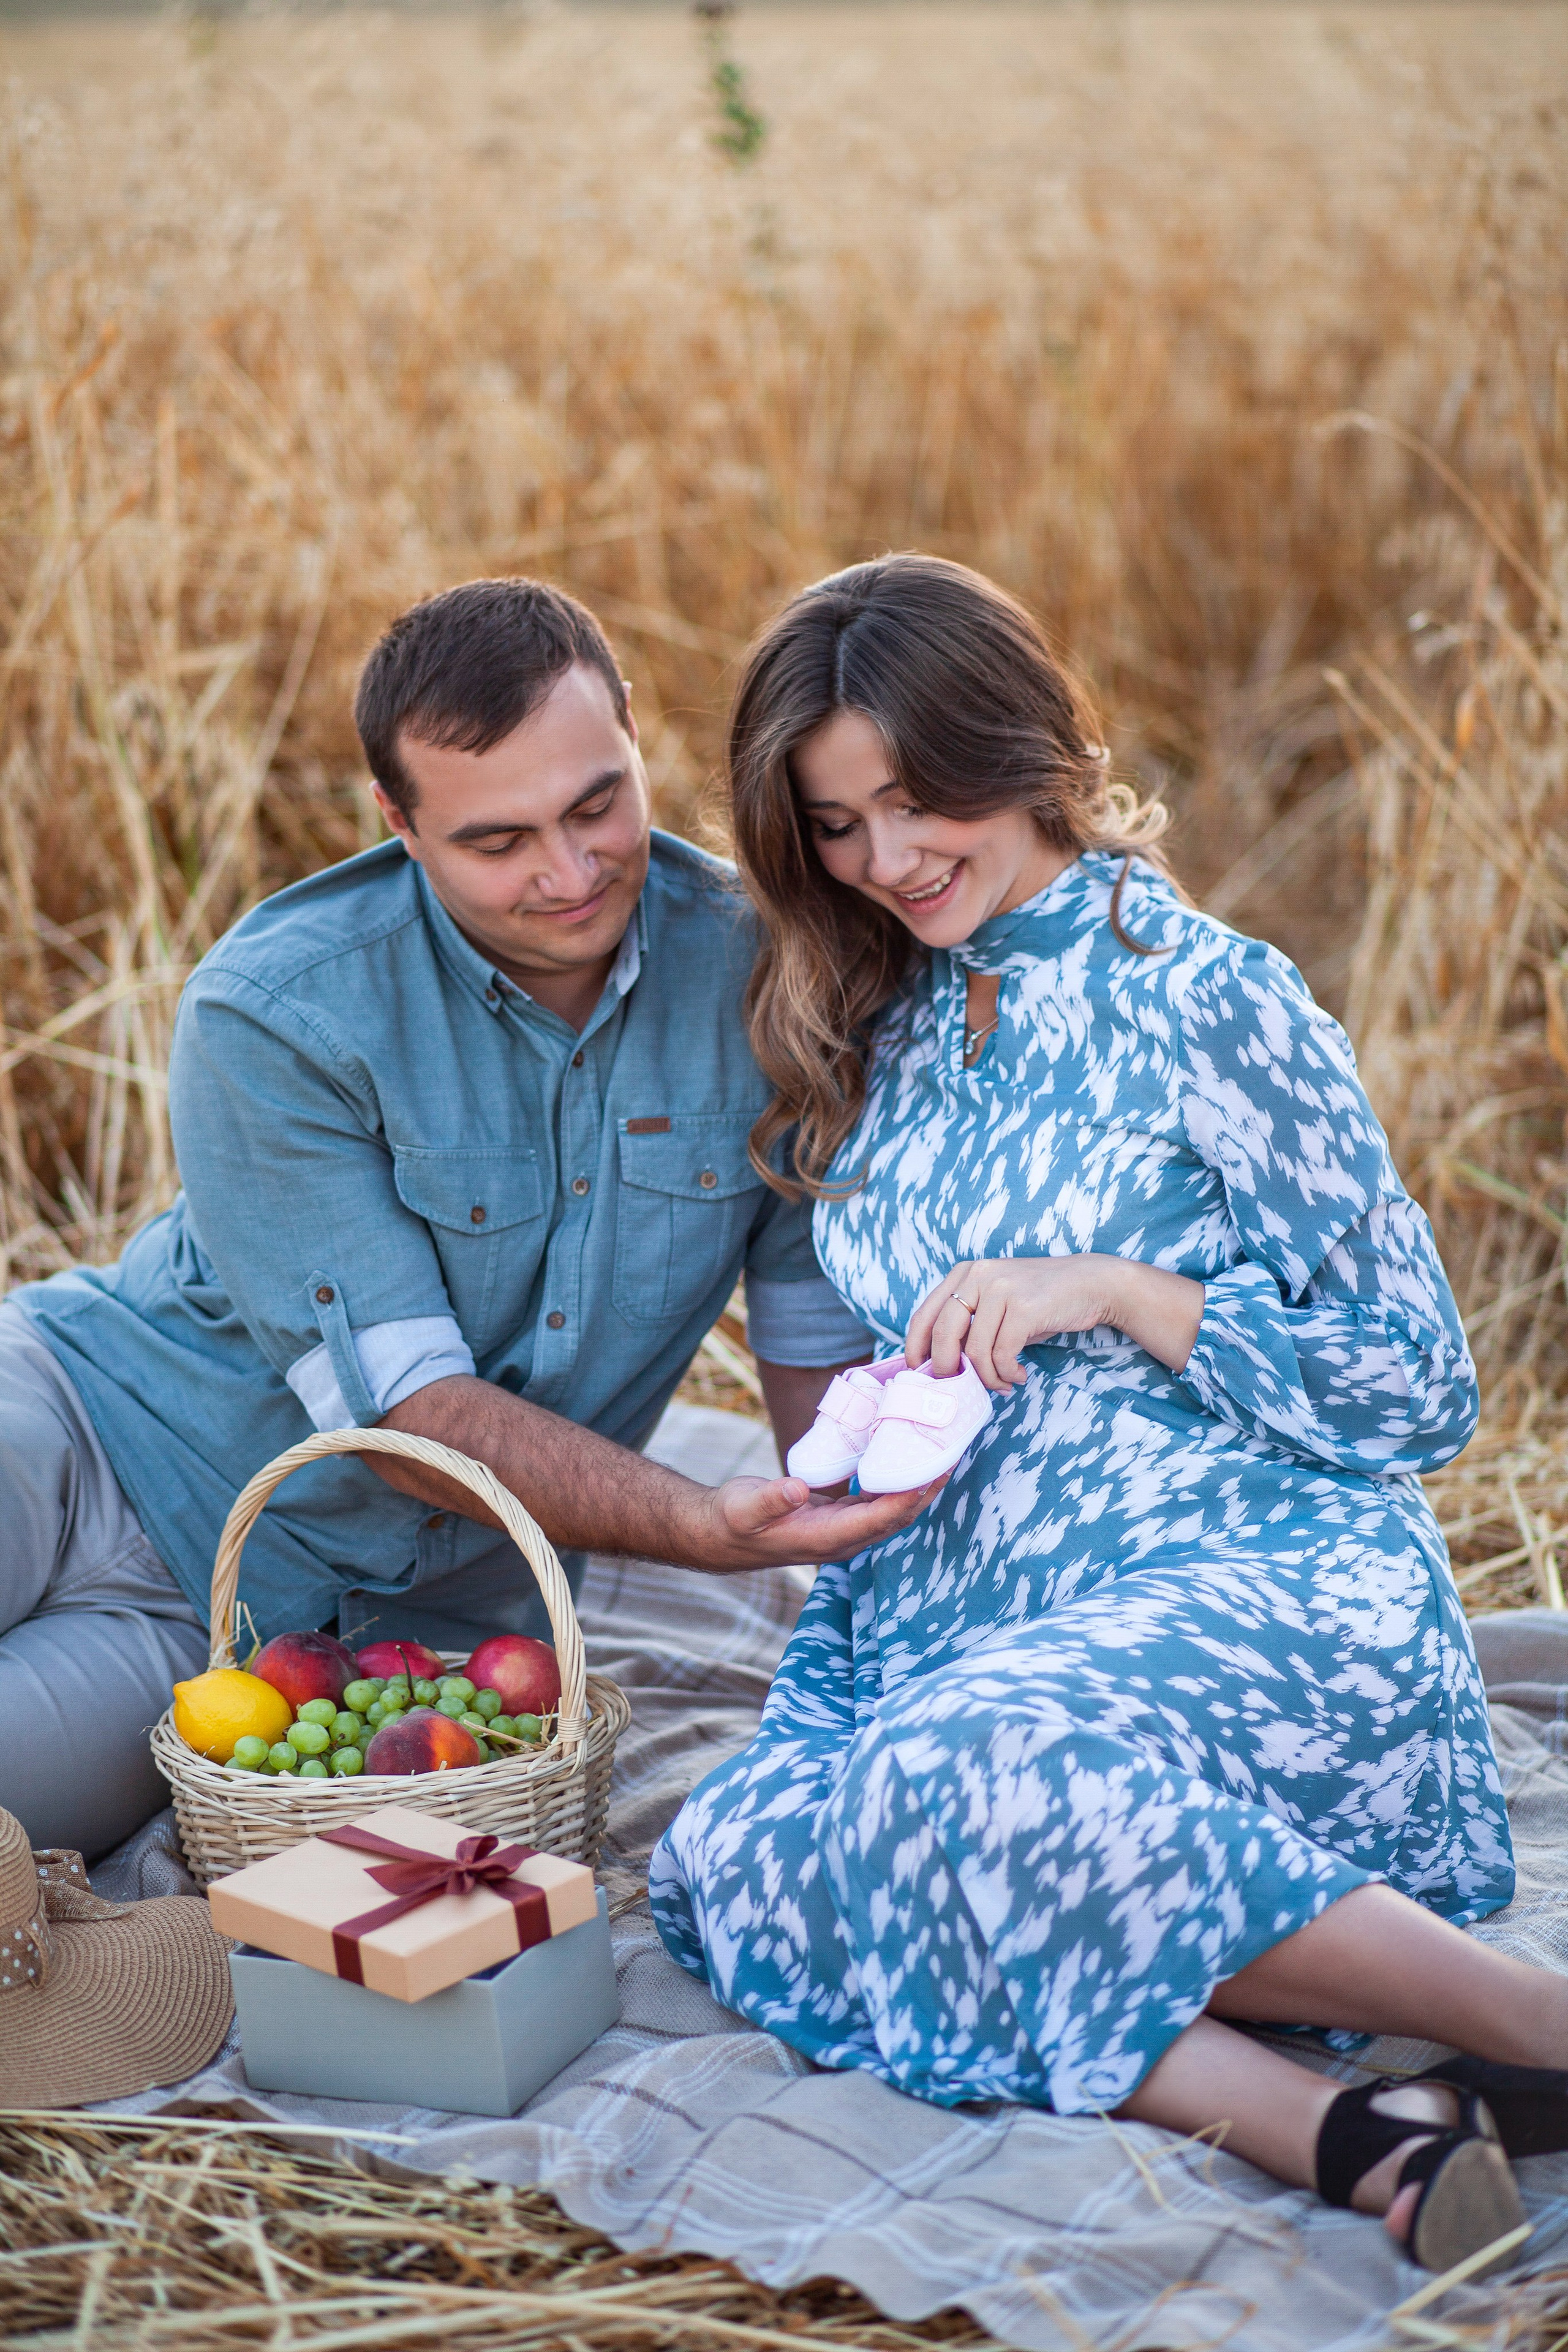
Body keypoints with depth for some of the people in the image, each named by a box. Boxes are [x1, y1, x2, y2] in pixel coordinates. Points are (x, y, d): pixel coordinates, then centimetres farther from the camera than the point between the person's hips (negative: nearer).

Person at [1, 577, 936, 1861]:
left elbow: (821, 1334, 3)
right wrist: (698, 1525, -32)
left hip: (358, 1618, 1)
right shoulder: (271, 1017, -18)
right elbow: (410, 1406, -20)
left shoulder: (754, 967, -7)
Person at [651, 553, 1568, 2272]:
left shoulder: (1207, 1000, -1)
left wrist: (1111, 1290, -12)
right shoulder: (868, 1046, 16)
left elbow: (1416, 1393, -3)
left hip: (1258, 1581, -5)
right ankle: (1343, 2140, -36)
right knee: (739, 1863, -26)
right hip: (972, 1615, 6)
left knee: (967, 1781, -37)